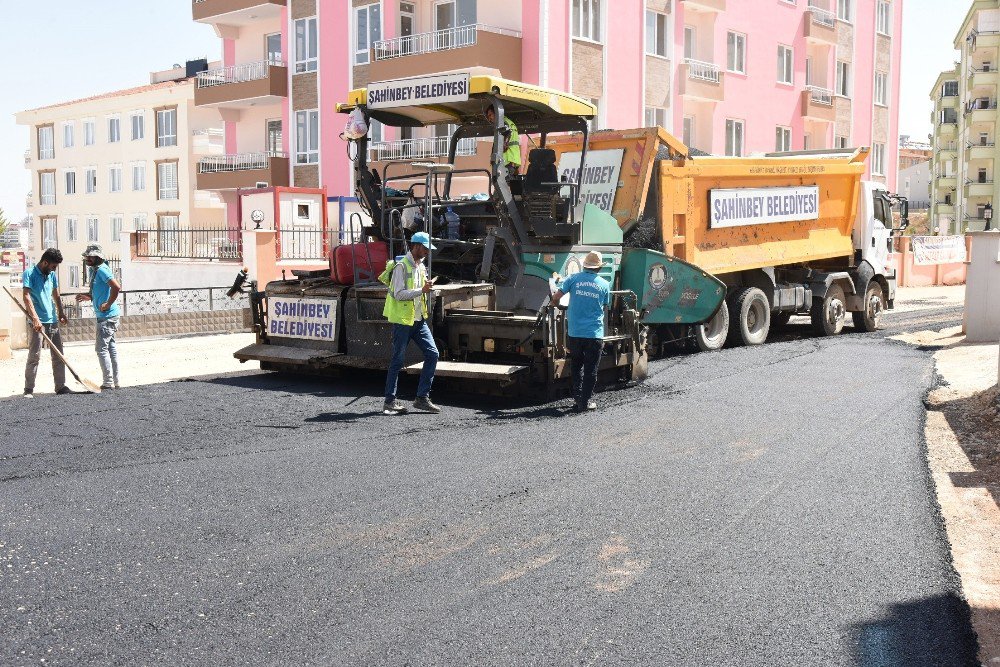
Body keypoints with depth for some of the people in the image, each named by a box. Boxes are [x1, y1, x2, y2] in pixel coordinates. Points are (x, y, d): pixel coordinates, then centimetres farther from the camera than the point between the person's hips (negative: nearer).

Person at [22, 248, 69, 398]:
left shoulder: (52, 275, 14)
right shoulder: (30, 274, -6)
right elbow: (26, 297, -15)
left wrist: (61, 313, 9)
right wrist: (35, 318, -24)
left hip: (53, 321, 7)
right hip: (37, 322, -7)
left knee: (58, 355, 8)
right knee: (34, 356, -7)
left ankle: (61, 386, 14)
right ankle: (29, 389, -1)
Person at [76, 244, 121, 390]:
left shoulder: (102, 269, -14)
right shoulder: (95, 270, 16)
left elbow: (116, 287, -27)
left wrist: (108, 305, -22)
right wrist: (87, 297, 13)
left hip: (107, 316, -10)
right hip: (105, 316, 10)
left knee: (101, 348, -8)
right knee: (111, 347, 12)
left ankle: (108, 382, -5)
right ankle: (115, 381, 17)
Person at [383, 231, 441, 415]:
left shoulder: (421, 267, 15)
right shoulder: (402, 266, -11)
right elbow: (399, 294, -19)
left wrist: (425, 309, 14)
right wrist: (422, 290, -23)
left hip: (418, 319, 8)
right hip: (402, 319, -8)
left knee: (432, 353, -1)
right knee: (397, 360, -3)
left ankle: (422, 398, 4)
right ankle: (390, 401, 6)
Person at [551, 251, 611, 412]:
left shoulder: (574, 279, -1)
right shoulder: (604, 285, 2)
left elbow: (555, 297, -4)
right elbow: (604, 307, 13)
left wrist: (556, 305, 18)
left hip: (575, 332, 1)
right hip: (595, 333, -1)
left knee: (577, 366, 18)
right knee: (590, 369, 7)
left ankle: (578, 399, 17)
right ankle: (586, 401, 10)